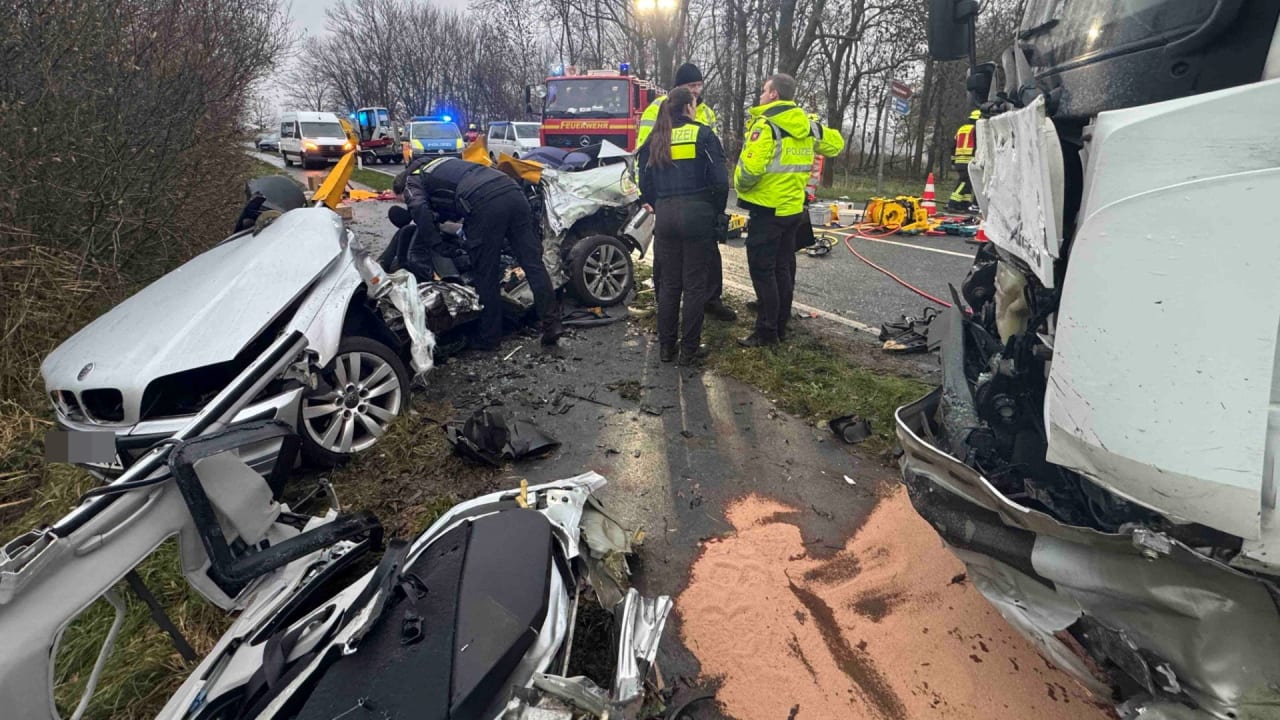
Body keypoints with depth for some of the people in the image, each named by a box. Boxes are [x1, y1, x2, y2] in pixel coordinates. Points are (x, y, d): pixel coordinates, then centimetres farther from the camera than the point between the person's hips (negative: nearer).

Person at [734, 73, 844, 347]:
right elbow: (835, 144, 24)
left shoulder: (765, 125, -14)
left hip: (767, 210, -8)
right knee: (784, 269, 14)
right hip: (793, 209, 8)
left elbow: (751, 167, -26)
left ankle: (766, 331, 0)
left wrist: (740, 185, -5)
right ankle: (781, 325, 23)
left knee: (762, 270, -3)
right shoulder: (807, 125, 10)